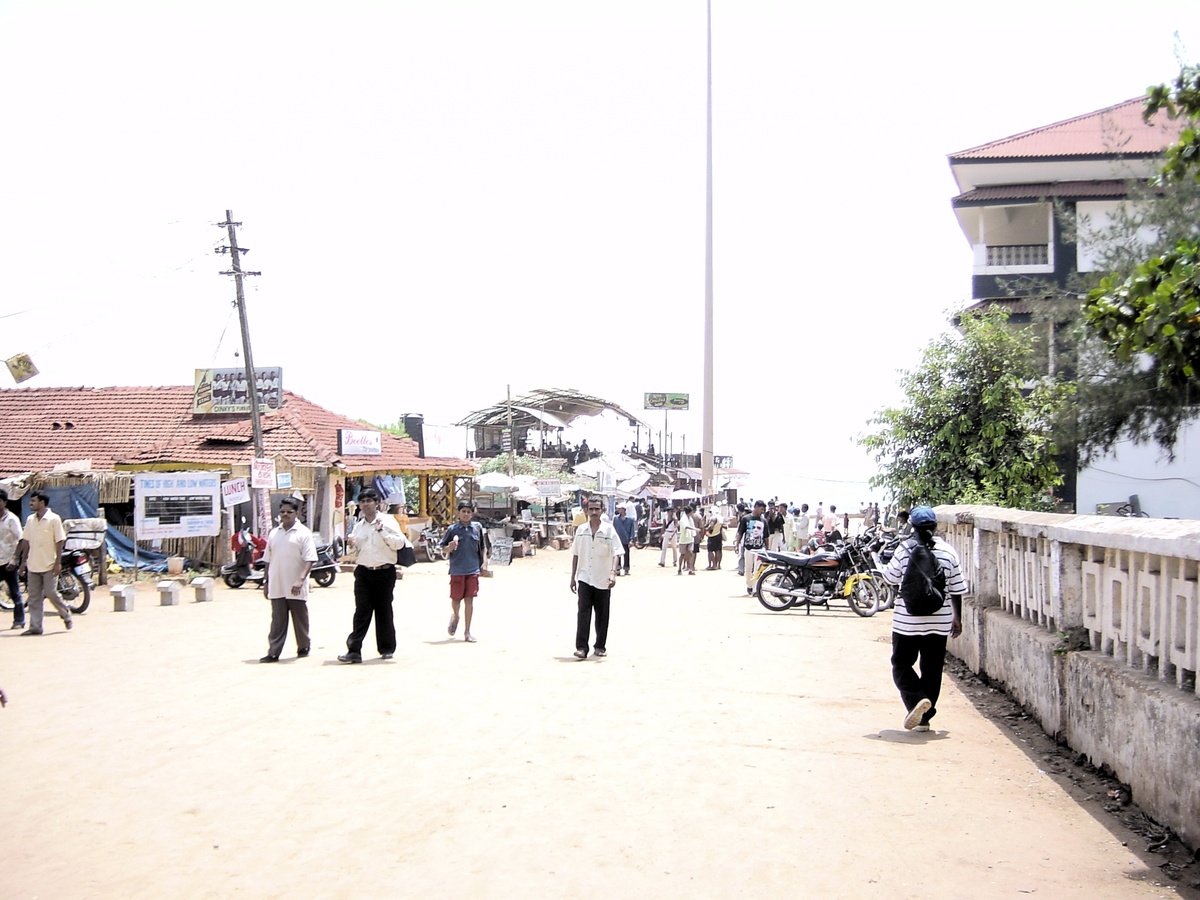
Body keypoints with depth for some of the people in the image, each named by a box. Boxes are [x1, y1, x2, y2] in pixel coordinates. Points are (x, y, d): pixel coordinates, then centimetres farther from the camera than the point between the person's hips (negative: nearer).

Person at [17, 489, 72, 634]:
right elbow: (26, 541, 14)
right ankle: (35, 627, 7)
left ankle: (67, 616, 16)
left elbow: (59, 541, -9)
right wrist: (23, 561, 12)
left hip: (49, 565, -6)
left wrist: (58, 562, -13)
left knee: (51, 594, -6)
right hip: (33, 566, 6)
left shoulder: (54, 519, -9)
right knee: (33, 597, 4)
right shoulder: (30, 520, 8)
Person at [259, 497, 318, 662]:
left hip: (295, 588, -4)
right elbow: (267, 560, 17)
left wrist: (301, 579, -21)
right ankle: (273, 653, 2)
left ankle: (303, 647, 21)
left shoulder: (303, 533, -3)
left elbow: (309, 559, -10)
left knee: (300, 619, 7)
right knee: (277, 621, 3)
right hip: (277, 587, 4)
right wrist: (265, 582, 13)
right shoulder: (274, 533, 12)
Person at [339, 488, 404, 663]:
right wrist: (352, 545, 4)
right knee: (362, 612, -3)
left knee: (384, 611, 6)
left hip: (384, 572, -3)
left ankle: (387, 648, 18)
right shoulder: (358, 527, 14)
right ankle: (354, 650, -6)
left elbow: (399, 543, -11)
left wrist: (382, 530, -16)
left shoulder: (387, 521, -1)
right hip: (363, 572, 3)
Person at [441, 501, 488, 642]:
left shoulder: (477, 528, 5)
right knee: (456, 599, 7)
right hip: (457, 570, -1)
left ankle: (467, 632, 8)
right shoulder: (452, 529, -1)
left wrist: (484, 562, 5)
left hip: (473, 570, 1)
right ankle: (455, 616, 41)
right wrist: (450, 547, -17)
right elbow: (443, 549, 3)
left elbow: (482, 547, 14)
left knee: (469, 600, 0)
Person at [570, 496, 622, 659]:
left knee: (602, 615, 8)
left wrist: (613, 573, -24)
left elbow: (616, 554, -9)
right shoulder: (581, 530, 5)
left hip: (603, 580, -1)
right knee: (583, 612, -10)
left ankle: (600, 646, 21)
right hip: (584, 578, 1)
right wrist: (572, 577, 9)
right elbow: (575, 554, 11)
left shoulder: (609, 530, -3)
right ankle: (581, 647, -12)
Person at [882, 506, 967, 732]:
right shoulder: (948, 551, -2)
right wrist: (957, 618, 14)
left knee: (901, 665, 8)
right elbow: (957, 589, 3)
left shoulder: (906, 549, -10)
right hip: (939, 622, 3)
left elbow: (889, 578, -1)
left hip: (907, 621, -3)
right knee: (932, 669, 11)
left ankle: (917, 699, -17)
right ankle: (924, 718, 14)